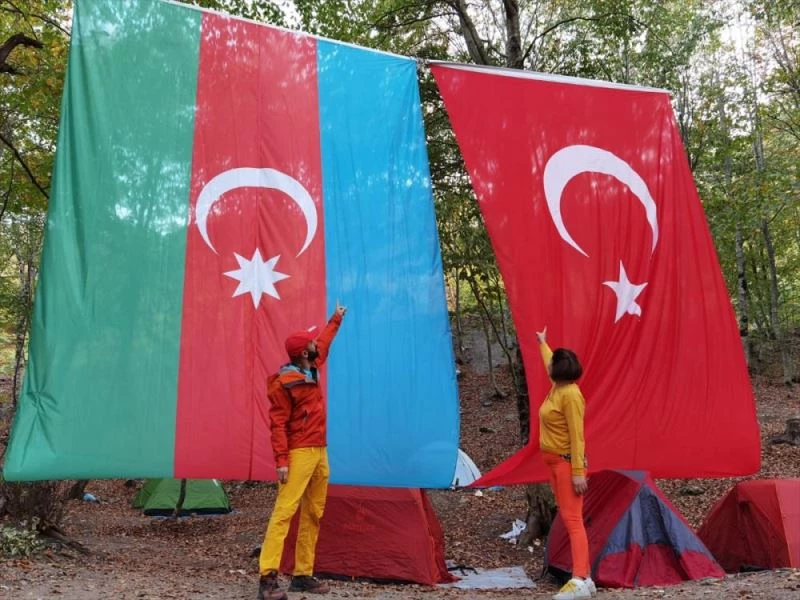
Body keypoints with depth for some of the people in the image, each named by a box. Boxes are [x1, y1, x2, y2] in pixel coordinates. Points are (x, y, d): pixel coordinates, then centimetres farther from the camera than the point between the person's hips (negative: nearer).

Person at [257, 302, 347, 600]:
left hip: (320, 452, 9)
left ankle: (303, 574, 14)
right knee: (285, 510, -13)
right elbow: (278, 424, -14)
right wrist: (281, 460, -20)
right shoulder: (284, 383, -12)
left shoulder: (312, 370, 11)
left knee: (314, 514, 8)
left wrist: (335, 319, 42)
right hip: (299, 453, -9)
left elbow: (324, 344, 31)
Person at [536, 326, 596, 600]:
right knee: (569, 519, 10)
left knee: (572, 518, -13)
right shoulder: (556, 388, 9)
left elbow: (577, 436, -21)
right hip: (554, 461, 10)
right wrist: (542, 343, 49)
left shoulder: (570, 394, -18)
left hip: (567, 462, -10)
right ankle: (584, 578, 15)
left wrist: (578, 471, -24)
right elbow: (551, 364, 33)